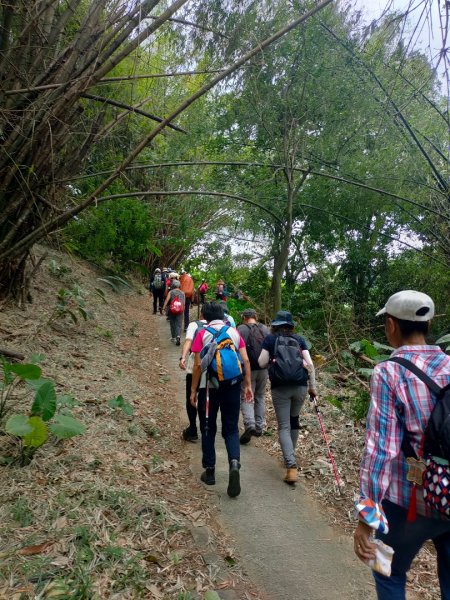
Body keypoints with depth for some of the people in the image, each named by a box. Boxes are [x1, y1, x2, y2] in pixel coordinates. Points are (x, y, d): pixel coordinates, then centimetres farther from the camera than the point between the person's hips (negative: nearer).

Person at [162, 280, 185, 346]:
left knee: (172, 324, 14)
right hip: (180, 311, 1)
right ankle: (178, 336, -23)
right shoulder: (182, 293, 7)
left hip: (172, 310, 0)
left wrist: (164, 307, -14)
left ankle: (173, 337, 23)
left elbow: (167, 300, -11)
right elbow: (184, 303, 7)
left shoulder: (171, 292, 0)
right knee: (179, 325, 0)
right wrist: (183, 310, 18)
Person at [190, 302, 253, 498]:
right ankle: (234, 463, -10)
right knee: (231, 429, 12)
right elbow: (246, 360, -1)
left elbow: (198, 365, -9)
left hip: (210, 386, -2)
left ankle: (209, 471, 23)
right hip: (232, 385, 2)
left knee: (208, 429, 14)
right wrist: (248, 385, 5)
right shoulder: (234, 332, 3)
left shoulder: (202, 335, -5)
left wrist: (193, 390, -2)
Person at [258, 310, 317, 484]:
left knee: (284, 426, 3)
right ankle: (290, 455, 37)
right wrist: (313, 387, 10)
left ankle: (291, 467, -9)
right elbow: (310, 364, 4)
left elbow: (261, 363, 4)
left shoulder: (270, 339, 7)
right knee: (294, 420, 23)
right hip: (300, 385, 3)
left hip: (280, 387, -3)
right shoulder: (299, 340, 12)